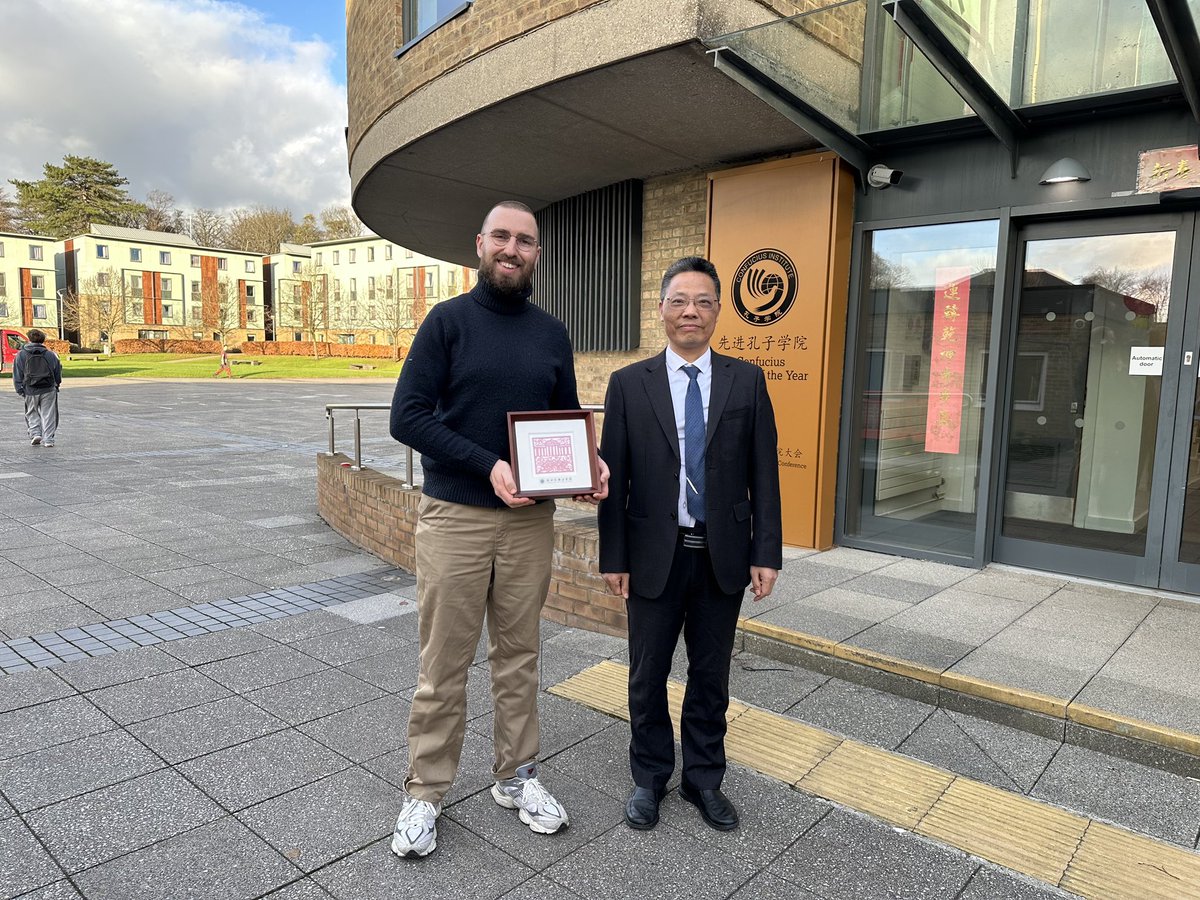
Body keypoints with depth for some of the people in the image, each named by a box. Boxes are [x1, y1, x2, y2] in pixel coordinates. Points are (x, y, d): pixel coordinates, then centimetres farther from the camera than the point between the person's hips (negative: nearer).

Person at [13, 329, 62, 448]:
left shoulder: (21, 355, 0)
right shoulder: (51, 355, 1)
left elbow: (17, 376, 0)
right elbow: (58, 374, 10)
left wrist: (20, 390, 6)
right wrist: (56, 385, 26)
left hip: (30, 391, 0)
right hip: (48, 391, 0)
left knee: (32, 413, 18)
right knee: (48, 414, 5)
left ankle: (35, 433, 4)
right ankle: (48, 439, 3)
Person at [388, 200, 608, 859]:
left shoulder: (551, 334, 9)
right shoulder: (448, 321, -2)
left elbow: (567, 419, 15)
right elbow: (407, 416, -10)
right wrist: (488, 465, -21)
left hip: (530, 519, 4)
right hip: (454, 517, -3)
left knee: (518, 656, 14)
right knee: (444, 664, 5)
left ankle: (515, 777, 31)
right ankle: (424, 793, 22)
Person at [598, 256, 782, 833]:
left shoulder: (746, 381, 1)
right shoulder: (629, 384, -1)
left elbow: (763, 474, 1)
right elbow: (614, 477, -2)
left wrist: (766, 553, -3)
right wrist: (613, 557, -4)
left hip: (724, 556, 1)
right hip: (655, 554, -1)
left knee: (711, 675, 14)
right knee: (647, 675, 12)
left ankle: (704, 778, 34)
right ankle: (649, 778, 33)